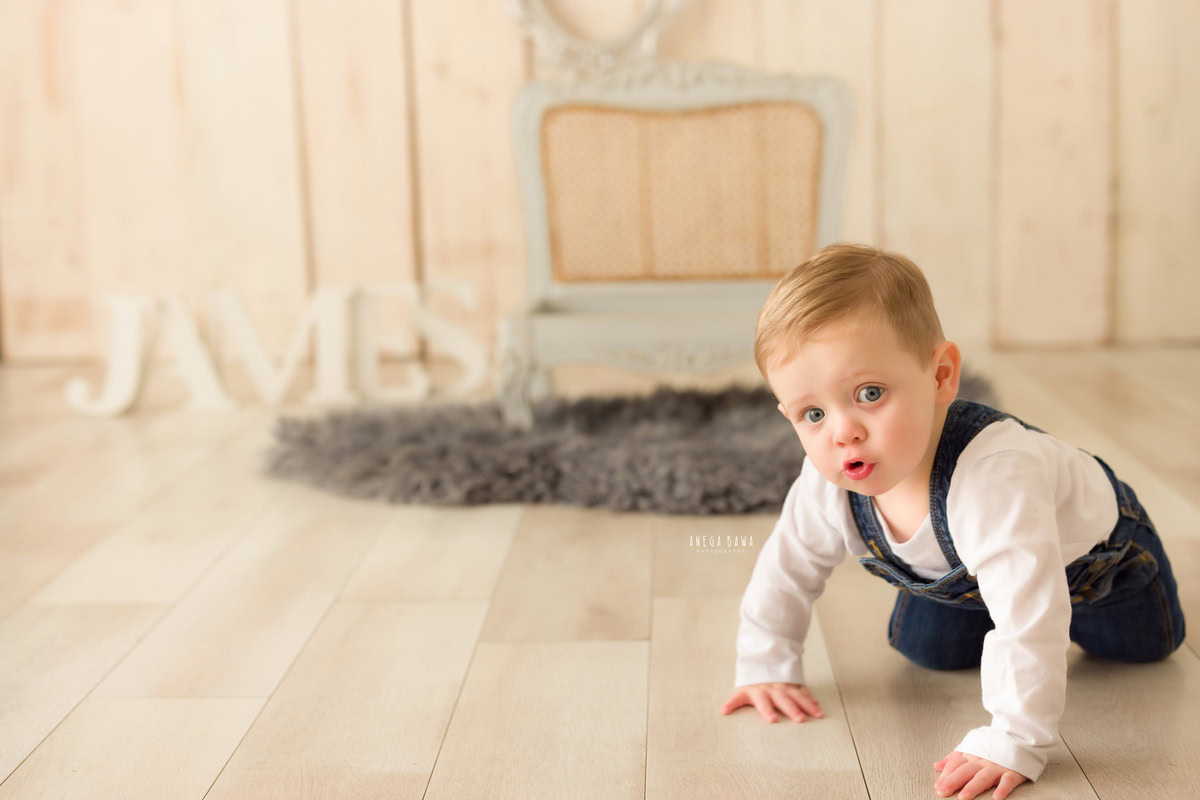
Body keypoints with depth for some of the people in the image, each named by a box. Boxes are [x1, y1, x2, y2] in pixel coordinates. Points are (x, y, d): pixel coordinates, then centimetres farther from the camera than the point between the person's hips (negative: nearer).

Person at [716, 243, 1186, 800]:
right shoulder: (827, 484, -33)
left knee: (1144, 642, 19)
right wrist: (766, 668, -10)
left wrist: (1015, 743, -60)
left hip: (1089, 548, -3)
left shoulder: (995, 478, -54)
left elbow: (1031, 618, -59)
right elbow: (786, 568, -14)